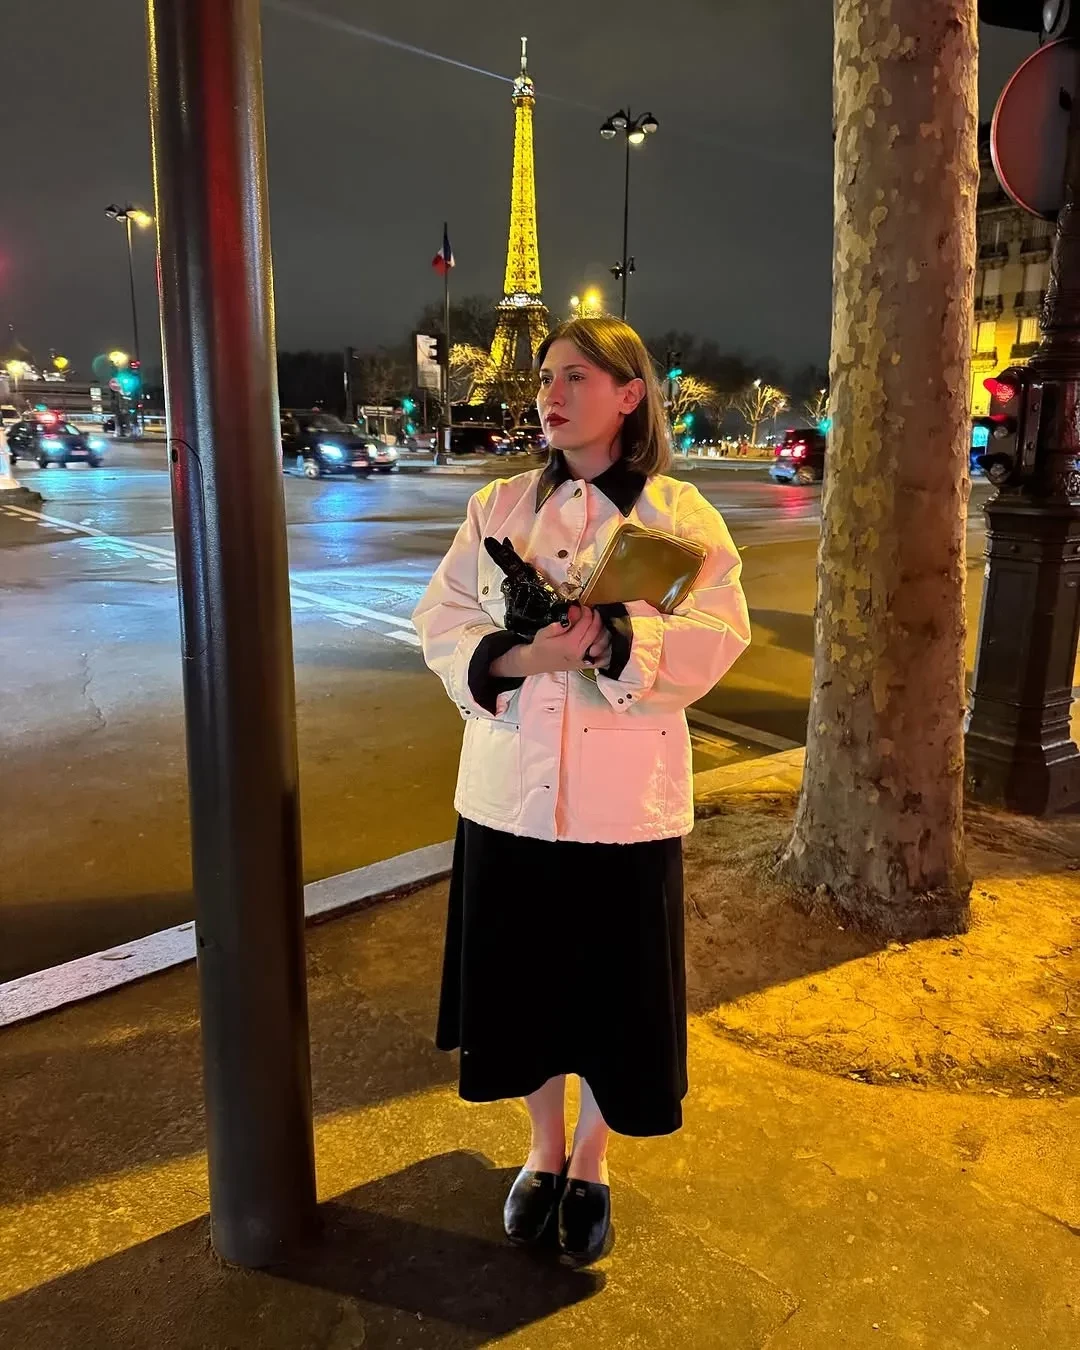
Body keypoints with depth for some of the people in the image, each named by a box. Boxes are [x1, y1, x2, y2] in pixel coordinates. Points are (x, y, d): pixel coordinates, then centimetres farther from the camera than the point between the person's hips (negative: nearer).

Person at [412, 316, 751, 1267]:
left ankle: (590, 1166, 39)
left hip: (622, 795, -2)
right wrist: (515, 657, -19)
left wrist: (614, 640, -27)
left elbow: (718, 634, -11)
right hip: (511, 787, 3)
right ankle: (544, 1151, 42)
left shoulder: (678, 513, -3)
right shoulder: (500, 505, 5)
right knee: (522, 982, 15)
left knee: (613, 992, 10)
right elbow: (442, 618, 0)